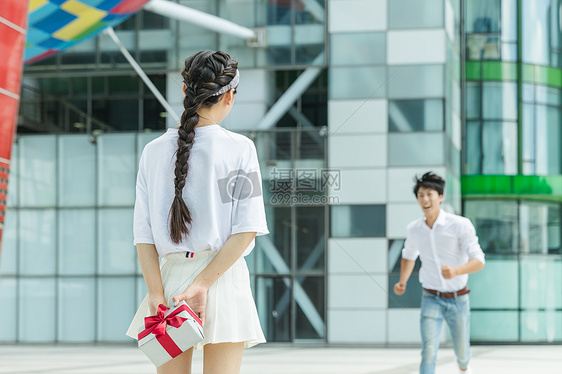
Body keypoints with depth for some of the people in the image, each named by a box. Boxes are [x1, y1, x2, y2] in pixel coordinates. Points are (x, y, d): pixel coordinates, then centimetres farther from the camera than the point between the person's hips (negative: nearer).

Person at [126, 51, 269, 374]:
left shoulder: (154, 150, 5)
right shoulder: (239, 148, -3)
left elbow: (143, 232, 0)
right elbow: (247, 228, -10)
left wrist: (156, 293, -4)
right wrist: (203, 284, -11)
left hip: (170, 274, 3)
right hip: (225, 275, -2)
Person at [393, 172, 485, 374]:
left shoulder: (461, 225, -15)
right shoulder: (414, 229, -3)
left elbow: (479, 261, -19)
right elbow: (409, 256, 19)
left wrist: (455, 271, -38)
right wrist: (402, 282, 2)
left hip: (458, 299, -1)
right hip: (431, 299, 1)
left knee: (461, 352, 17)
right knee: (429, 351, -18)